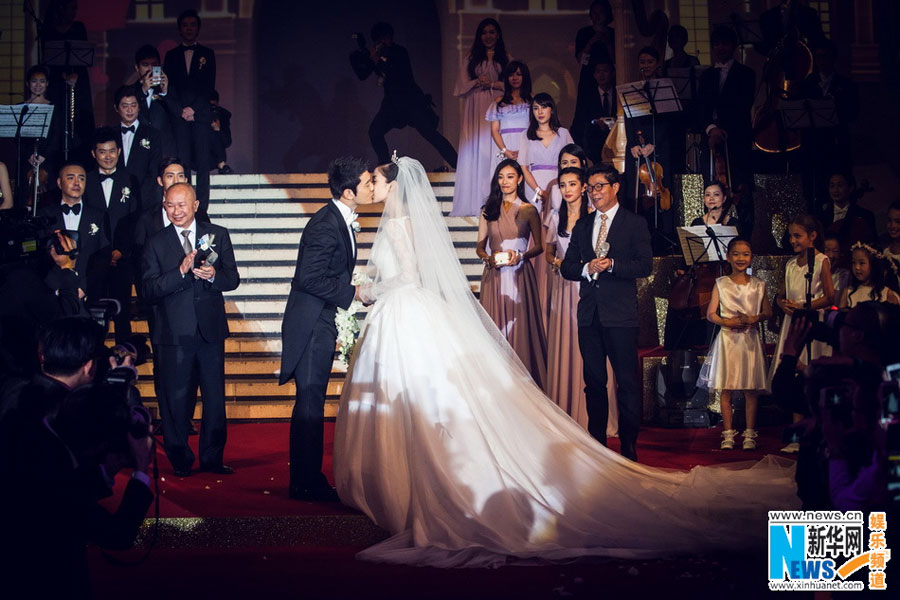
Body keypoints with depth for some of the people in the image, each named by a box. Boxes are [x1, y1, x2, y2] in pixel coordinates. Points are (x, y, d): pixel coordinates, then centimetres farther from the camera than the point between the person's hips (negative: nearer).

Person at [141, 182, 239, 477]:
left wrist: (213, 275, -20)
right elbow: (149, 291, -7)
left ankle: (212, 458, 18)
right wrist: (181, 272, -20)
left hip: (211, 330, 1)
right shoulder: (156, 243, 2)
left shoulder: (217, 235, 6)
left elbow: (233, 279, 2)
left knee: (215, 398, 6)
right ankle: (180, 460, 18)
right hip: (174, 332, -1)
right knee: (175, 399, 4)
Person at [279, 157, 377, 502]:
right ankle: (305, 484, 2)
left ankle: (308, 479, 22)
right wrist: (352, 293, -17)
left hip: (323, 324, 10)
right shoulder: (325, 225, -20)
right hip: (311, 324, -10)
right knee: (310, 401, -5)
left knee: (312, 402, 14)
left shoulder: (341, 220, 11)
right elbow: (310, 279, -24)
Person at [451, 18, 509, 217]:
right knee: (476, 152, -5)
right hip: (476, 110, 1)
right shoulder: (472, 59, 14)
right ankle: (476, 202, -7)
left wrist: (492, 83, -8)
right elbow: (462, 85, 8)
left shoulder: (505, 59, 11)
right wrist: (478, 82, -8)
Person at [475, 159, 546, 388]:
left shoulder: (529, 211, 3)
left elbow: (538, 246, 6)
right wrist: (489, 258, -8)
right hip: (494, 276, 2)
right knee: (494, 327, 1)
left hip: (519, 275, -2)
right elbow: (479, 246, 13)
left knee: (520, 327, -2)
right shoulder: (488, 210, 10)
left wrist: (520, 256, -13)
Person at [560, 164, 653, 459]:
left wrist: (611, 265, -19)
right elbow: (566, 267, 12)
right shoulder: (582, 226, 16)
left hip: (620, 314, -5)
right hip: (589, 313, 5)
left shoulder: (635, 224, 2)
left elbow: (645, 265, -7)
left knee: (627, 382, -3)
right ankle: (596, 442, 16)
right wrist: (586, 269, -8)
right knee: (594, 381, 9)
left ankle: (628, 445, 3)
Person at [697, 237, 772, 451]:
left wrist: (754, 319, -11)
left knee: (751, 389, 1)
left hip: (750, 339, 1)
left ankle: (749, 434, 8)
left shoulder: (758, 285, 6)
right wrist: (727, 322, -14)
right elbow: (710, 314, 2)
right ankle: (728, 433, 8)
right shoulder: (721, 284, 4)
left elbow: (767, 312, 9)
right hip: (727, 339, 0)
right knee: (726, 389, 0)